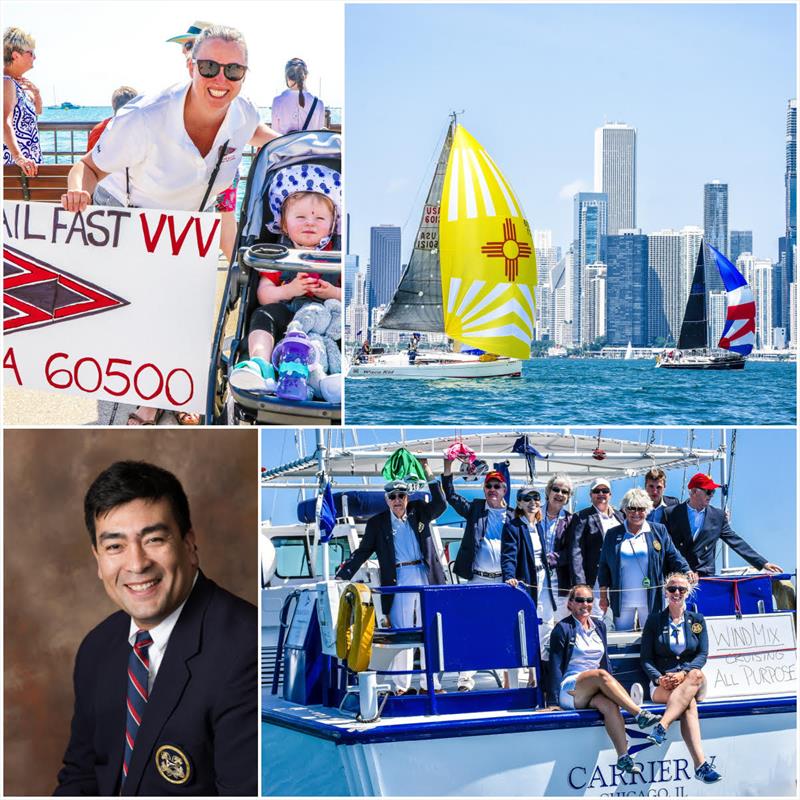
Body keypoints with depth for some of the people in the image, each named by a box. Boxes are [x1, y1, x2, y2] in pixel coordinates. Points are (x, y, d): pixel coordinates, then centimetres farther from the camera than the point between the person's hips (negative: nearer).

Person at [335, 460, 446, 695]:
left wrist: (428, 473, -7)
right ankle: (401, 685, -1)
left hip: (425, 578, 2)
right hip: (399, 580, -2)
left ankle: (429, 683, 7)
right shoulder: (377, 523, 7)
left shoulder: (418, 512, 12)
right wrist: (341, 576, 1)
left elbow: (440, 504, -3)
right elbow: (362, 552, 8)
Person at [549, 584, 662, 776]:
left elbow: (605, 661, 20)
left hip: (593, 691, 4)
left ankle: (623, 757, -43)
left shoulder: (599, 626, 19)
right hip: (569, 691, -4)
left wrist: (615, 690, 6)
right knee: (601, 674, -35)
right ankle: (640, 715, -41)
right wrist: (554, 701, -14)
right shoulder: (562, 629, 1)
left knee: (609, 704, -33)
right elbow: (555, 666, -5)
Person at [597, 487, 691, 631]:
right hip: (622, 601, 1)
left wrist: (687, 572, -15)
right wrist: (603, 596, 5)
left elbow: (673, 557, 3)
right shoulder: (613, 535, 7)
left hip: (650, 601, -1)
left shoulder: (658, 531, 6)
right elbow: (604, 567, 9)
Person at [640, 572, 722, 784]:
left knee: (696, 675, -38)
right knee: (689, 703, -36)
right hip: (662, 686, -2)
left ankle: (662, 727, -50)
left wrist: (683, 673, -18)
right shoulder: (654, 621, 10)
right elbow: (646, 659, 5)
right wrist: (659, 678, -17)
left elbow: (702, 655, 3)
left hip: (694, 682, 2)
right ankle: (700, 764, -52)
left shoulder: (697, 621, 14)